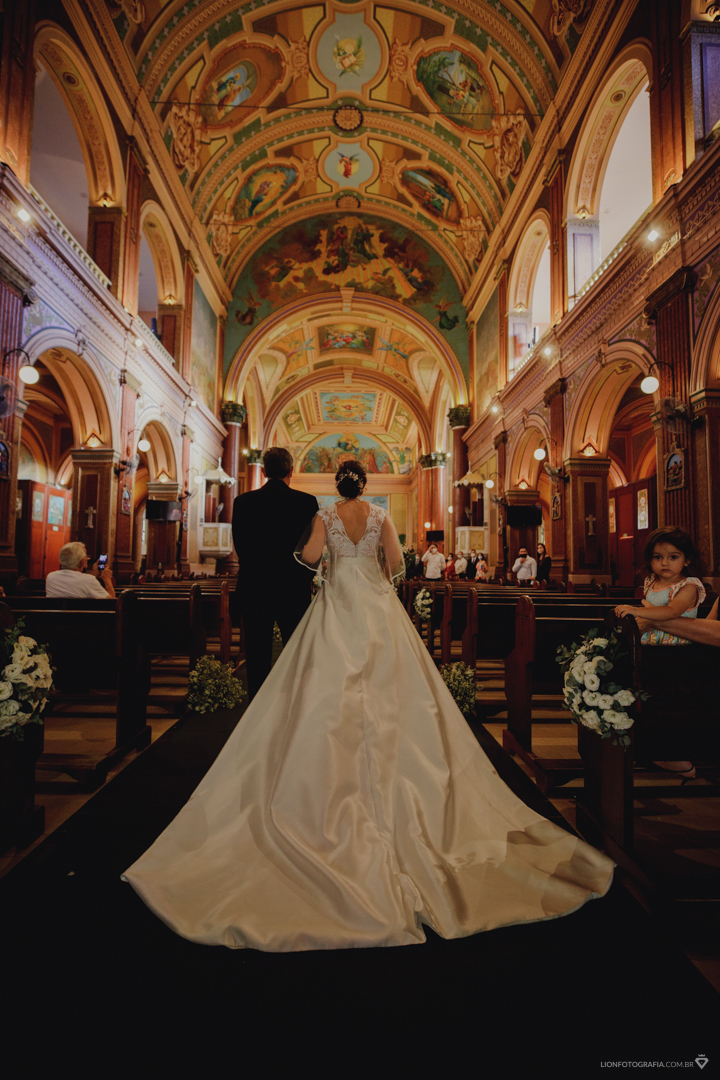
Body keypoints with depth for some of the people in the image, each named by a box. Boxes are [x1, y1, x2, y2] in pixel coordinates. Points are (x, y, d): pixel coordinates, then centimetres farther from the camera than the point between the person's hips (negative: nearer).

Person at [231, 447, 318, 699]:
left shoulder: (242, 502, -2)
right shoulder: (306, 501, -7)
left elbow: (240, 548, 4)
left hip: (253, 591, 1)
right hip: (293, 591, -1)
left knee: (257, 659, 10)